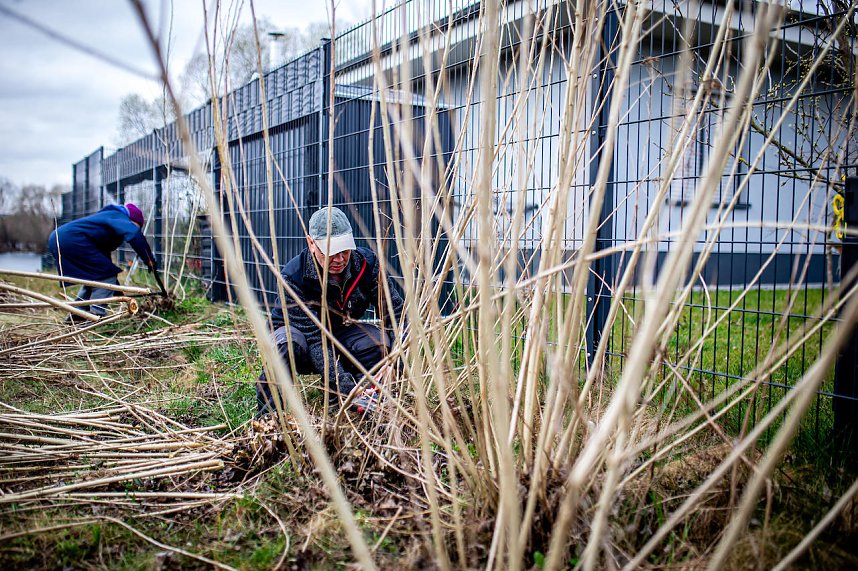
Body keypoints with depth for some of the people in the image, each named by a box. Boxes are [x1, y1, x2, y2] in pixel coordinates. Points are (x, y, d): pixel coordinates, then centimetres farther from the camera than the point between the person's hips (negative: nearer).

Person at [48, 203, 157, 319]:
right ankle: (96, 315, -10)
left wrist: (116, 287, 39)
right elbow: (134, 233, -23)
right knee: (105, 274, -5)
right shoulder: (119, 217, 3)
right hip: (72, 239, -10)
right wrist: (149, 260, -19)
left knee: (93, 275, 24)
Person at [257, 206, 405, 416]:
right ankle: (269, 411, -14)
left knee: (378, 340, -27)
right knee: (289, 343, -38)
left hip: (341, 333, 3)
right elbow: (313, 338, -34)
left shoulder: (367, 262, -20)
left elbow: (396, 312, -18)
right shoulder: (294, 275, -30)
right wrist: (347, 388, -44)